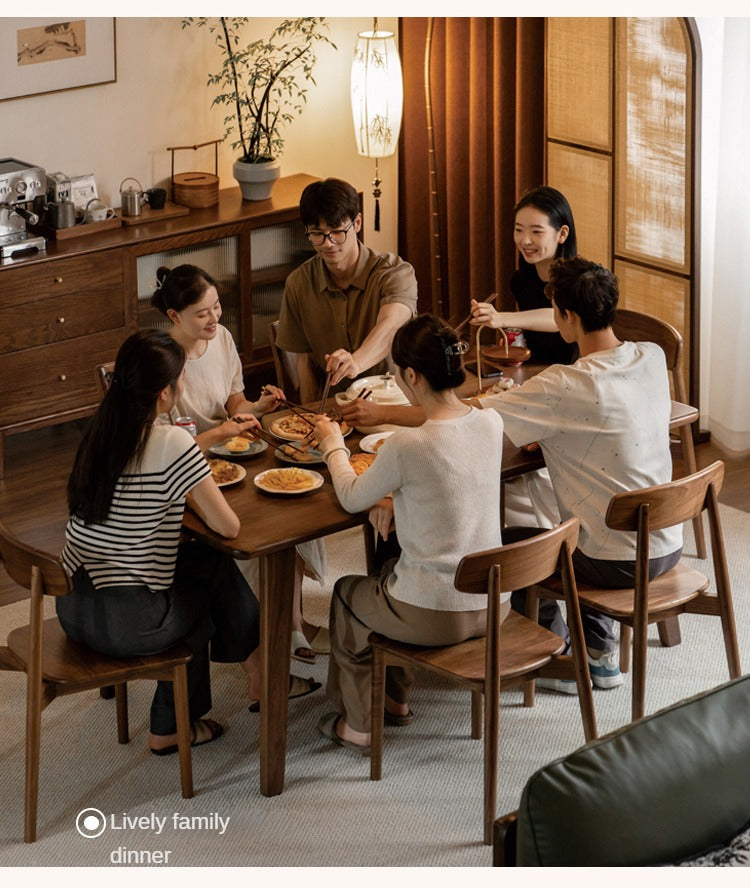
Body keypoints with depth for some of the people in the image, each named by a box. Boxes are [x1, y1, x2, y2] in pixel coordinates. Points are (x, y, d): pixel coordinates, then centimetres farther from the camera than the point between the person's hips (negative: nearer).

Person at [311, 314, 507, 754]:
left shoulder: (407, 446, -24)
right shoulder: (491, 423, -5)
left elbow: (352, 498, -4)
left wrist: (333, 445, 12)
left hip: (436, 617, -6)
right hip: (493, 603, 6)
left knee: (346, 594, 26)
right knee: (390, 570, 35)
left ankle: (359, 724, 40)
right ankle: (394, 698, 48)